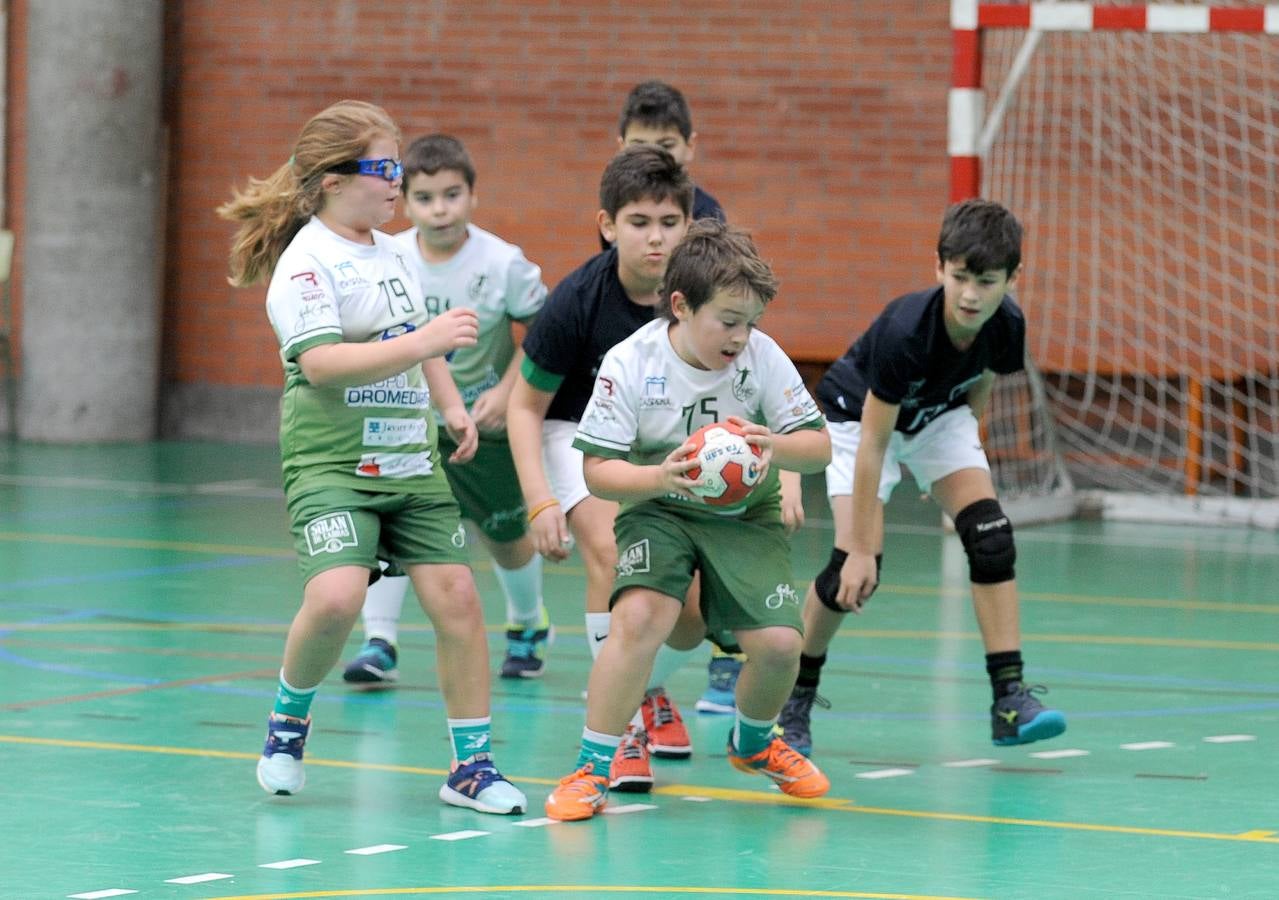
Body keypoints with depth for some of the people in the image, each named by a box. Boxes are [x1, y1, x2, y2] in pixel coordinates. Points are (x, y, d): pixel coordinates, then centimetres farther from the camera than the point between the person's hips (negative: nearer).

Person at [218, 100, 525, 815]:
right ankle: (289, 722, 4)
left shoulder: (394, 252, 14)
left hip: (410, 459, 7)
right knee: (336, 598, -25)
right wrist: (424, 342, -26)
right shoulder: (305, 262, -10)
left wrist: (452, 404, 16)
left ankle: (472, 763, 7)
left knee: (456, 595, -2)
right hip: (332, 462, -7)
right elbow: (320, 361, -22)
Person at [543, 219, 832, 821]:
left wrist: (774, 445, -32)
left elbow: (820, 446, -10)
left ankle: (754, 744, 23)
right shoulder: (630, 363, -20)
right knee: (640, 616, -29)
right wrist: (659, 478, -37)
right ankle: (591, 769, -14)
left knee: (778, 643, -13)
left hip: (746, 514, 2)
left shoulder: (763, 358, -16)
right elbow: (598, 469, -17)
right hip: (658, 509, -2)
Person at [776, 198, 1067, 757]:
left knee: (990, 536, -14)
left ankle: (1010, 698, -13)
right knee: (856, 570, -17)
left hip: (938, 417, 5)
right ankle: (794, 697, 4)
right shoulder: (904, 331, -38)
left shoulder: (1006, 327, -22)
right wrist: (859, 549, -30)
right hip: (858, 414, -5)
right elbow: (872, 444, -32)